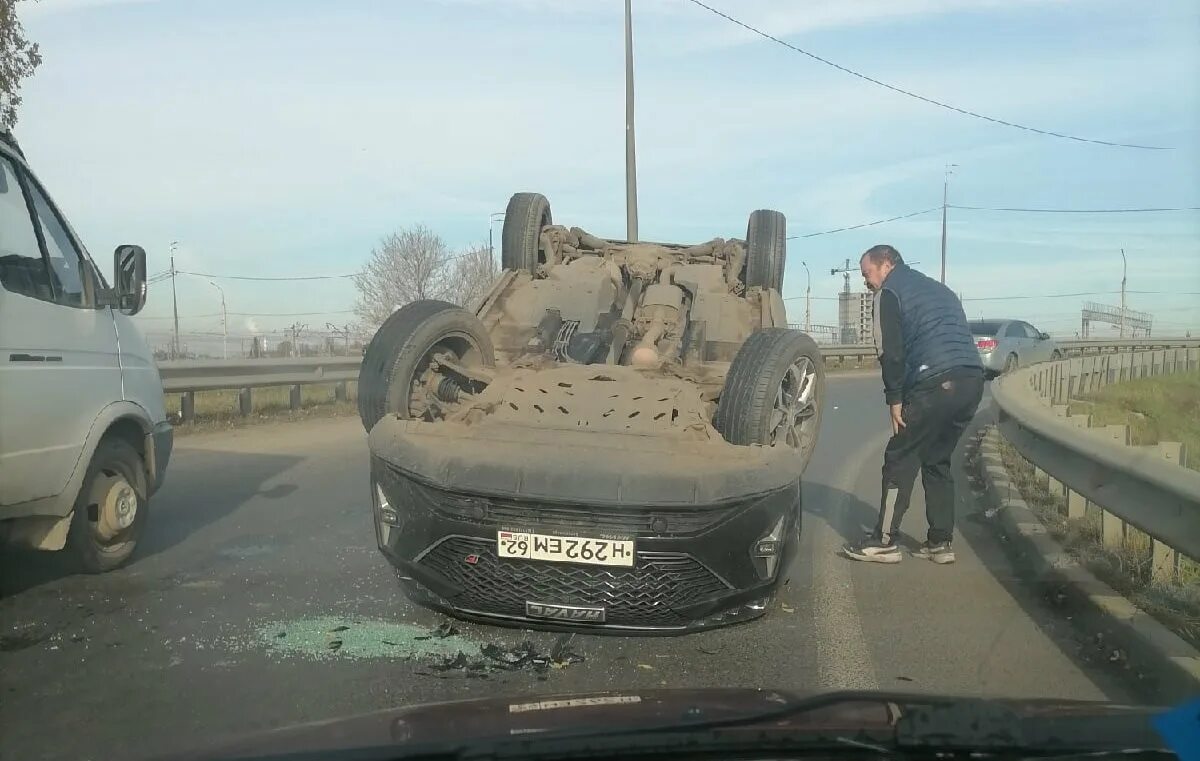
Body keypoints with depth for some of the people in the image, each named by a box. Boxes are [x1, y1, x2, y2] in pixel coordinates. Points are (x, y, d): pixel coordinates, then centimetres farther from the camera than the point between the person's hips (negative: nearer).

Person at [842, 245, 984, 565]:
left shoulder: (890, 292, 5)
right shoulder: (938, 289, 30)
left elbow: (890, 351, -6)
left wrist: (895, 399, -1)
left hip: (937, 383, -8)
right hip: (972, 380, 8)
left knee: (900, 459, 2)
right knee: (937, 461, 17)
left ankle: (884, 542, 4)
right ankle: (940, 542, 17)